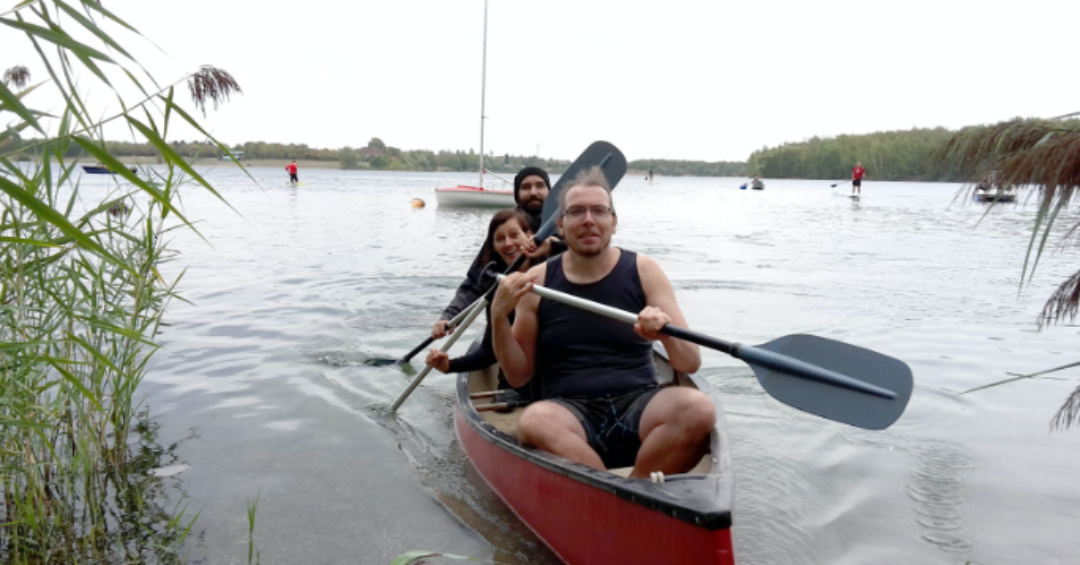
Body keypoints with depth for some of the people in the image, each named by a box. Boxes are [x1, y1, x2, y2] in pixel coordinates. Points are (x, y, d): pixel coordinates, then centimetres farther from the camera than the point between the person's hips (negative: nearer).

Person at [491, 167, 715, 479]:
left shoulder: (643, 271, 5)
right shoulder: (537, 281, 6)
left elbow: (691, 363, 1)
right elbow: (519, 377, 8)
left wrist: (666, 331, -21)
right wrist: (498, 317, -7)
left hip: (638, 406, 1)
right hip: (570, 411, 0)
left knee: (698, 408, -29)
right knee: (534, 421, -33)